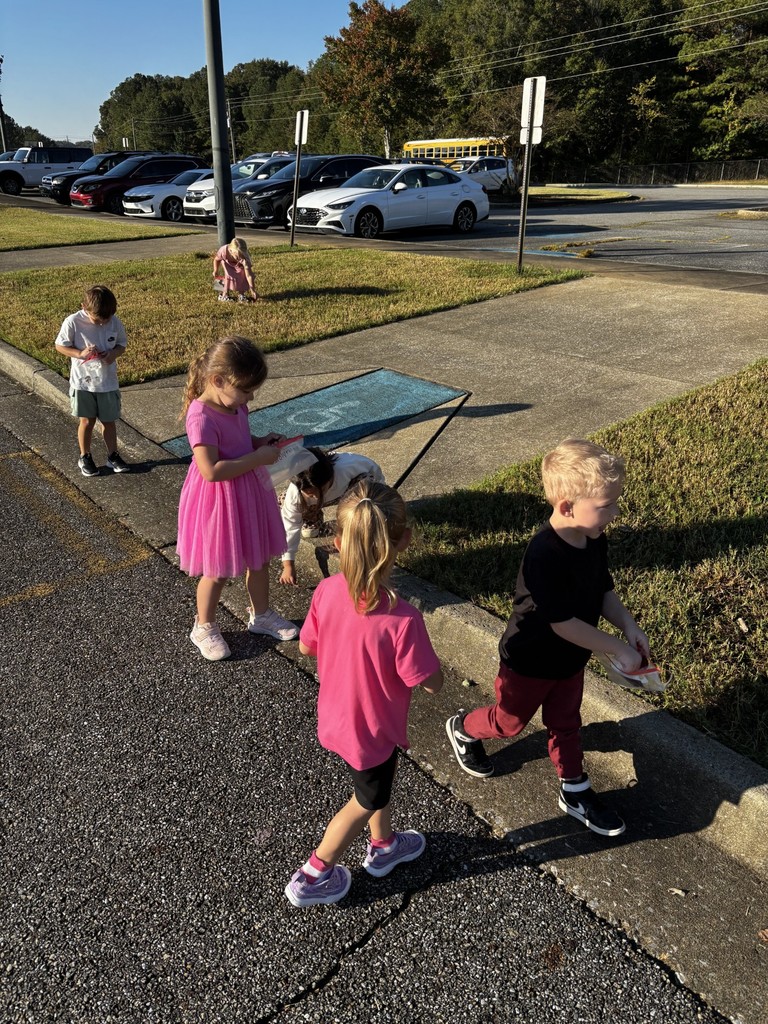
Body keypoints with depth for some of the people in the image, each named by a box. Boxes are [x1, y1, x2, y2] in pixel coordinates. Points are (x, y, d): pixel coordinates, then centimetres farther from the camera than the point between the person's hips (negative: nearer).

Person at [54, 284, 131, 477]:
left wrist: (114, 353, -16)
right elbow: (60, 346, -6)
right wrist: (80, 353, -23)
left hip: (108, 382, 2)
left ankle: (113, 456, 26)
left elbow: (122, 344, 6)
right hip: (83, 382, -2)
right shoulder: (73, 322, -14)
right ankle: (85, 457, 24)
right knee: (86, 420, 8)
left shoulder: (115, 323, -7)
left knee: (109, 420, 11)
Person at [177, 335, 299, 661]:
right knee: (217, 570, 9)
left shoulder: (235, 406, 0)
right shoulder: (202, 417, -26)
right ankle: (204, 627, 32)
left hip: (248, 492, 8)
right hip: (219, 500, -8)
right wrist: (258, 457, -27)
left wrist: (262, 442, -2)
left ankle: (261, 615, 42)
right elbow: (211, 470, -32)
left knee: (259, 558, 20)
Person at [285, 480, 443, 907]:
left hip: (336, 715, 6)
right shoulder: (401, 619, -38)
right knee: (368, 800, 24)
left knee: (383, 775, 32)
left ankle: (383, 846, 57)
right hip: (372, 729, -5)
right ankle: (313, 876, 40)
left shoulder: (327, 592, -22)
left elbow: (306, 646, -5)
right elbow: (432, 682, -24)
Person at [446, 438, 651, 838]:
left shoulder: (595, 541, -12)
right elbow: (563, 624, -33)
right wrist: (618, 650, -25)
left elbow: (604, 591, 3)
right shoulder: (544, 556, -38)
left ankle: (575, 792, 43)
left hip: (571, 660, 6)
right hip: (530, 662, -6)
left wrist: (628, 626, -13)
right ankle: (463, 729, 48)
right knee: (510, 720, 19)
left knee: (566, 724, 23)